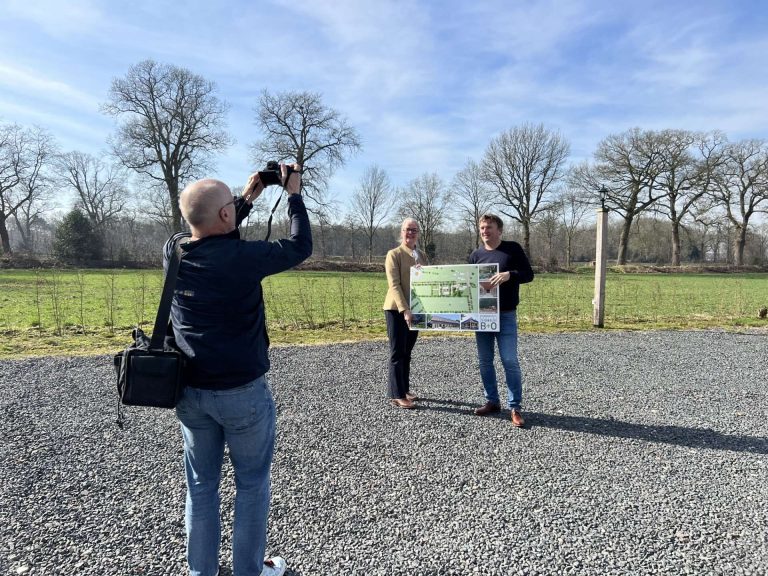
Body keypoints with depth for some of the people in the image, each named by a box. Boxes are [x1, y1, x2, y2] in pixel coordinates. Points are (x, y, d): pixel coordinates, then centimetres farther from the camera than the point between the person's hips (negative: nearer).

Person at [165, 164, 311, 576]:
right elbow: (300, 247, -6)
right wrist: (294, 194, 5)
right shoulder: (241, 257, -21)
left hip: (190, 391, 6)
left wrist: (248, 198, 20)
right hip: (243, 391, -5)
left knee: (201, 486, 18)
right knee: (252, 485, 13)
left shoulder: (173, 251, -3)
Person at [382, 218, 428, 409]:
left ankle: (405, 389, 21)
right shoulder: (394, 254, -6)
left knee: (407, 352, 12)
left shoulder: (422, 256, 14)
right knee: (397, 352, -3)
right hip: (397, 310, -6)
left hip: (415, 310, 6)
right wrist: (404, 310, -24)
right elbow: (394, 284, -15)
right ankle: (397, 396, 1)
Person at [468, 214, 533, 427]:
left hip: (506, 315, -4)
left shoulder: (513, 249, -2)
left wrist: (509, 275, -23)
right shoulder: (476, 255, 8)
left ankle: (514, 407, 4)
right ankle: (492, 401, 22)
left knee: (510, 361, -5)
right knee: (485, 360, 9)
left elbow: (528, 274, -5)